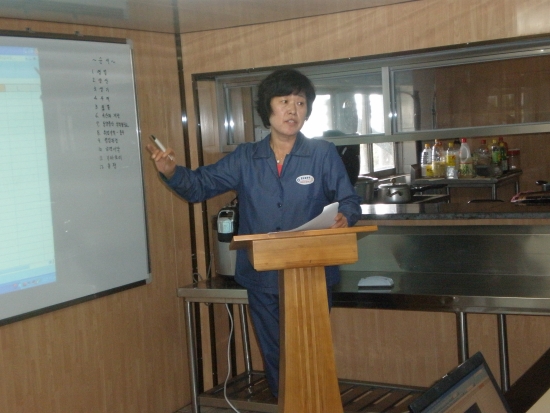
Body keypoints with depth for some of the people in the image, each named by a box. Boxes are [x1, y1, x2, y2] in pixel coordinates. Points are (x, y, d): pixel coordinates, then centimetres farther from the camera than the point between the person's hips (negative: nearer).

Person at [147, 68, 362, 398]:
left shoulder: (323, 154, -2)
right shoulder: (245, 159, 5)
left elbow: (349, 200, -2)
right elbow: (200, 185, 5)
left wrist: (344, 216, -26)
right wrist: (172, 172, -15)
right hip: (263, 281, 3)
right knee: (275, 358, 14)